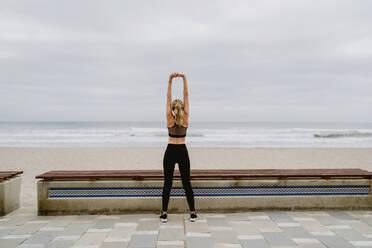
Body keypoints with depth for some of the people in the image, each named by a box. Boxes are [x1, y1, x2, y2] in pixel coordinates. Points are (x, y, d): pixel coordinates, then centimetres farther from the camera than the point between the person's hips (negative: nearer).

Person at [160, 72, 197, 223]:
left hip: (170, 152, -1)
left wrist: (170, 80, -6)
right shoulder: (185, 118, -5)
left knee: (167, 183, 4)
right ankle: (193, 213, 8)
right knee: (186, 183, 6)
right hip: (182, 152, 1)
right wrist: (184, 79, -2)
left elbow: (168, 97, -5)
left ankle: (164, 214, 6)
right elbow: (186, 96, -2)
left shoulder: (169, 119, -6)